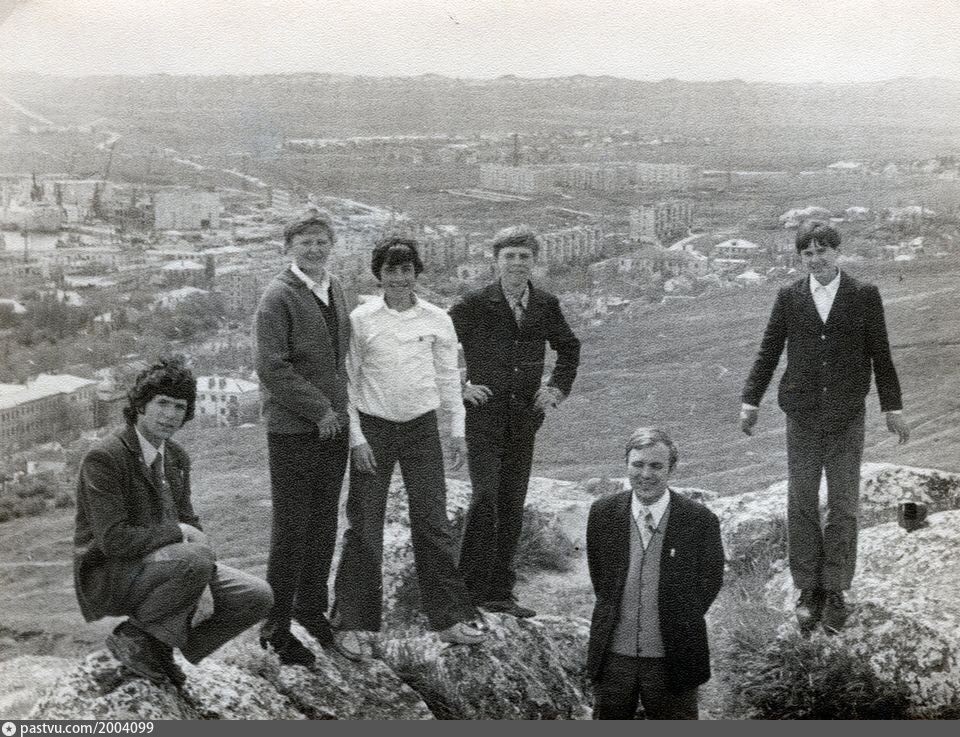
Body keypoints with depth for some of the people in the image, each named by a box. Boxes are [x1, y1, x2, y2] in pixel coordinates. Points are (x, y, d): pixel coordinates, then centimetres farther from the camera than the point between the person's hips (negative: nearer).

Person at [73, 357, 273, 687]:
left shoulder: (177, 458, 9)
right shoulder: (103, 458, -17)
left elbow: (189, 524, 9)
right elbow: (114, 539, -25)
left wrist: (203, 585, -8)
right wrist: (176, 532, -16)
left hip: (163, 562, 8)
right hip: (107, 577, -8)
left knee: (257, 596, -7)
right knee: (196, 558, -35)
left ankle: (159, 646, 5)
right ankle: (135, 637, -11)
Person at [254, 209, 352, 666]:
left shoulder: (334, 288, 12)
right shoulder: (278, 297, -12)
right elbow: (270, 367, -18)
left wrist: (339, 409, 10)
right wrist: (319, 409, -15)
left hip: (334, 426, 7)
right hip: (292, 429, -7)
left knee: (324, 524, 15)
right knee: (291, 529, -1)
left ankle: (311, 607, 31)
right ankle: (276, 626, 11)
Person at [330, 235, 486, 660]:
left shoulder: (437, 320, 2)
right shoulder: (361, 319, -4)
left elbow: (448, 377, 10)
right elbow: (348, 380, -1)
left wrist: (457, 430, 8)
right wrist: (356, 437, -6)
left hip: (422, 428, 2)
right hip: (374, 428, -2)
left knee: (433, 523, 4)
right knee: (364, 526, 1)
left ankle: (450, 618, 15)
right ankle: (352, 624, 11)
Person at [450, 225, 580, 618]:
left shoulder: (546, 306, 7)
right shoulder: (475, 304, -4)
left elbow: (569, 349, 23)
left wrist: (558, 387, 11)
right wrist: (458, 385, -3)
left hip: (525, 416, 4)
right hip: (484, 413, -4)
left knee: (513, 505, 6)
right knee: (485, 497, -15)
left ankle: (499, 592, 15)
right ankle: (471, 588, -6)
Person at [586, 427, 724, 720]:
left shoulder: (700, 520, -11)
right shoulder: (602, 513, -3)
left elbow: (710, 580, 3)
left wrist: (679, 623, 3)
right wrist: (617, 614, 8)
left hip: (672, 659, -2)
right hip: (614, 655, 2)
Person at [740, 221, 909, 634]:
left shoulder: (864, 297, 0)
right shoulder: (789, 298, 3)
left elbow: (880, 355, 4)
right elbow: (768, 352, 6)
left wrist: (892, 408, 4)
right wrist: (750, 401, 2)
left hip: (847, 418, -1)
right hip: (802, 417, 1)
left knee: (843, 507, 4)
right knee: (802, 505, 5)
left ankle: (835, 591, 13)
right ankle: (808, 590, 14)